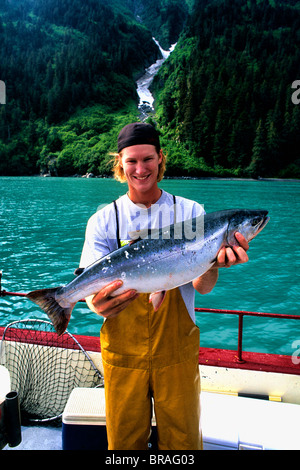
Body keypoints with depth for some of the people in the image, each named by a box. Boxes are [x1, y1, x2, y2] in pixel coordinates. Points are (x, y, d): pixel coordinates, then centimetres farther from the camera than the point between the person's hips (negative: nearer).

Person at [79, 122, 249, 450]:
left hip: (176, 351, 0)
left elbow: (202, 287, -9)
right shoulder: (104, 220, -4)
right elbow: (93, 286, -9)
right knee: (124, 441, 18)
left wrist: (213, 264, -30)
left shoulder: (191, 213, -4)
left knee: (183, 440, 17)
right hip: (124, 353, 0)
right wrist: (99, 304, -32)